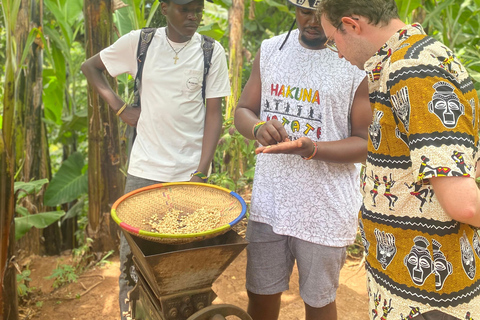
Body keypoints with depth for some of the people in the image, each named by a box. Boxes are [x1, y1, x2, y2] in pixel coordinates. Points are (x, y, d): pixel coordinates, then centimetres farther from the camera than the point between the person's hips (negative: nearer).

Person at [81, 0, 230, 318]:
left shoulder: (212, 51, -1)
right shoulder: (139, 42, 1)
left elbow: (213, 115, -2)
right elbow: (90, 67, 14)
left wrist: (201, 174, -9)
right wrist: (120, 107, 1)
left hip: (189, 172, -1)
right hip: (144, 169, 1)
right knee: (132, 252, 8)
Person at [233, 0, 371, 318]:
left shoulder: (358, 61, -9)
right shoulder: (270, 50, 5)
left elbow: (365, 143, -9)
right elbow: (243, 111, 8)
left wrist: (311, 149, -27)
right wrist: (259, 128, -16)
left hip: (325, 209, -3)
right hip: (269, 200, 4)